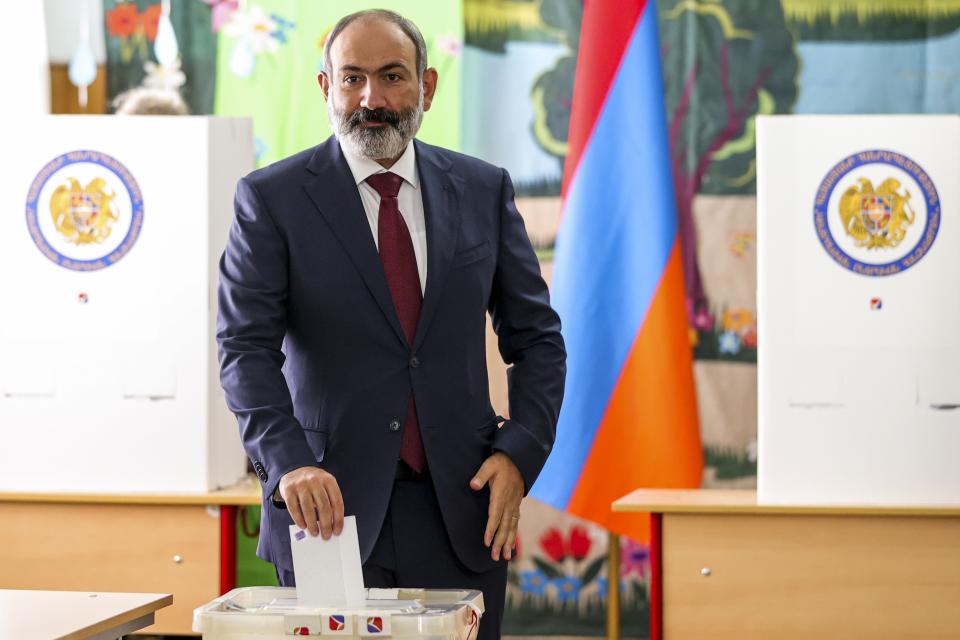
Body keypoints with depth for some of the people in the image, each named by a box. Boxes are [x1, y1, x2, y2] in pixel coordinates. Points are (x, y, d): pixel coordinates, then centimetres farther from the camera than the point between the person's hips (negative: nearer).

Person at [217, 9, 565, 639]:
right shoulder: (272, 199, -1)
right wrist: (289, 464, -24)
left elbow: (536, 336, 11)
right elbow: (246, 347, -9)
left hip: (460, 511, 2)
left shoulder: (483, 190, 8)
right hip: (329, 510, -2)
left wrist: (521, 452, -4)